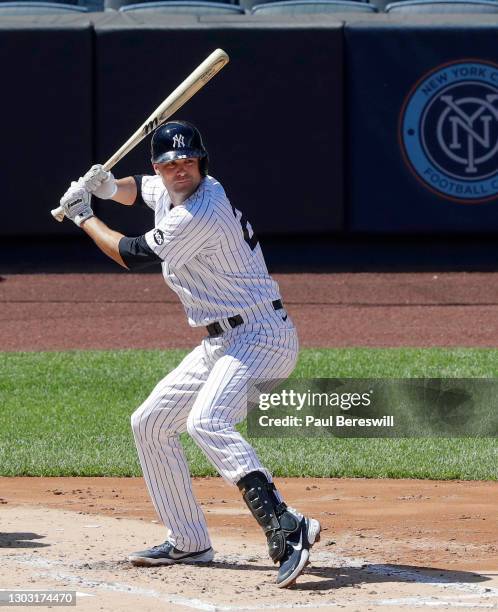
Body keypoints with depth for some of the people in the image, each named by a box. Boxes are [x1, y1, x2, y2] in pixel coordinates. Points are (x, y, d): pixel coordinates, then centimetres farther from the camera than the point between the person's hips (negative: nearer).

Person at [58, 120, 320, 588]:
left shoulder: (201, 215, -22)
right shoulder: (167, 190, 7)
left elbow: (131, 255, -12)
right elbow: (138, 189, 30)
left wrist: (82, 216, 4)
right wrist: (108, 187, 6)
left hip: (260, 336, -11)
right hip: (221, 343, 11)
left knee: (206, 422, -33)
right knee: (150, 424, 16)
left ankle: (286, 529, -45)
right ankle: (189, 542, 23)